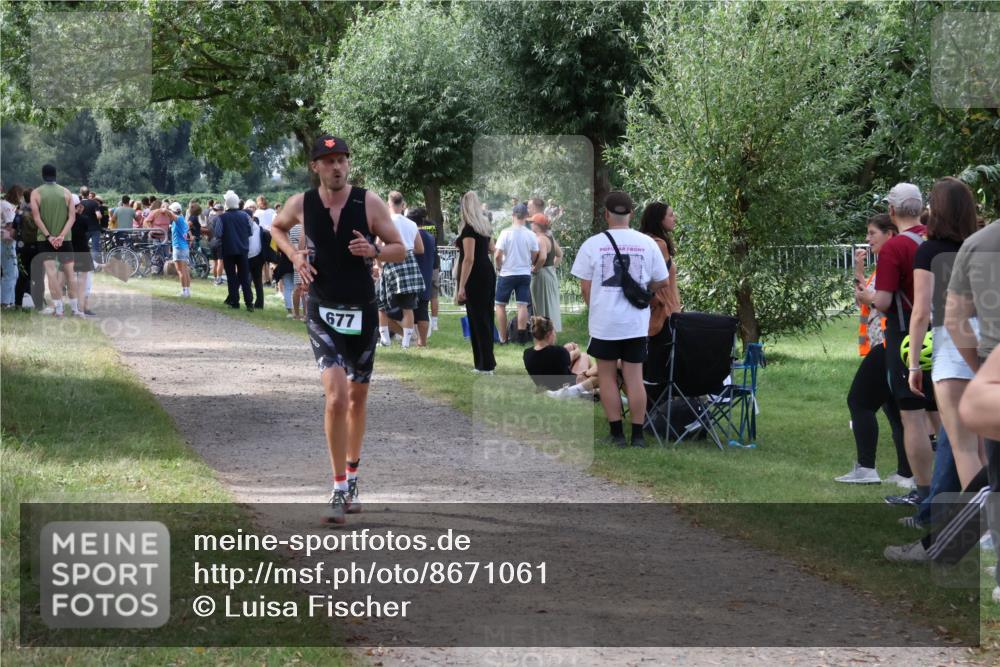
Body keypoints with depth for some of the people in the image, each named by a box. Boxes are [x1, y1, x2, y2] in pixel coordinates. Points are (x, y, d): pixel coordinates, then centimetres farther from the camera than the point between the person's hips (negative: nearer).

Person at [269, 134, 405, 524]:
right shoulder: (301, 205, -3)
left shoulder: (369, 203, -6)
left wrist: (374, 251, -21)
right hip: (322, 312, -2)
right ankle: (339, 490, -12)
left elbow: (400, 251, 0)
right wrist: (294, 256, 0)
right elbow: (277, 228, 19)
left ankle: (352, 474, 35)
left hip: (363, 312, 2)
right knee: (336, 396, -18)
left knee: (357, 397, 14)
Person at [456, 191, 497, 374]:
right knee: (486, 317, 13)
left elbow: (469, 258, -21)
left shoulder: (469, 229, -16)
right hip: (488, 272, 9)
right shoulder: (485, 226, 10)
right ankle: (487, 362, 18)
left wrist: (462, 287, -23)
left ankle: (485, 365, -5)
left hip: (475, 277, -9)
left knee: (478, 319, -5)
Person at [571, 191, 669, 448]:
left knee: (607, 377, 9)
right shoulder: (647, 243, -2)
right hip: (636, 323, 2)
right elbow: (660, 282, 7)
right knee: (634, 378, 7)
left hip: (603, 322, -2)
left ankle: (617, 434, 8)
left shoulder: (593, 244, -8)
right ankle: (637, 434, 8)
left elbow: (585, 287, -3)